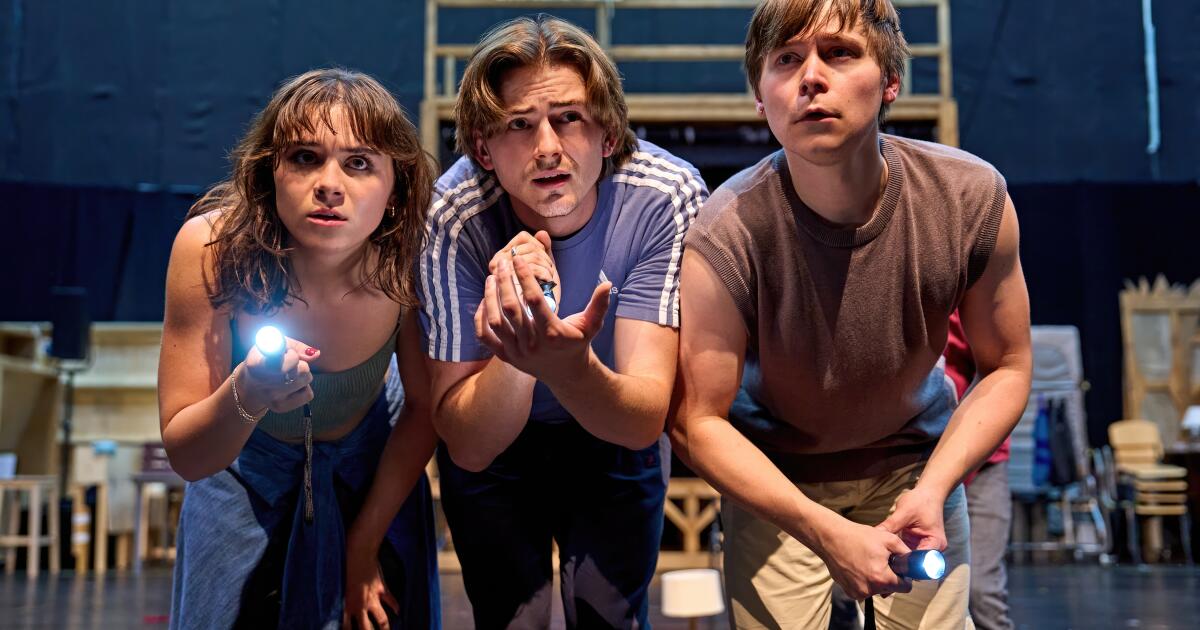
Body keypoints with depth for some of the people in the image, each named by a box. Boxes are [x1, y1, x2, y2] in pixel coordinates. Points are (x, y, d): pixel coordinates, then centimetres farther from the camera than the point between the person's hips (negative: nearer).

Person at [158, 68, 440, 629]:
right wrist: (245, 398, -47)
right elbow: (185, 457, -26)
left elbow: (423, 409, -12)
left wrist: (365, 544, -8)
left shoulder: (412, 256, -29)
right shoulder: (213, 247, -31)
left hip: (372, 467, 1)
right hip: (247, 472, 0)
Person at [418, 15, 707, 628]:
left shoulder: (668, 196, -29)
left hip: (614, 439, 1)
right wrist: (519, 340, -46)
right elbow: (469, 446, -27)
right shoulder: (452, 218, -29)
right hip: (494, 447, -1)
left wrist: (569, 366, -55)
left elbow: (643, 423, -33)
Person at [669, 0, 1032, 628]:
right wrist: (825, 532, -28)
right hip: (772, 479, -2)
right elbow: (696, 421, -21)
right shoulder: (724, 238, -28)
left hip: (915, 463, 2)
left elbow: (1006, 367, -8)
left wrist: (932, 488, -22)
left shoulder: (973, 198, -21)